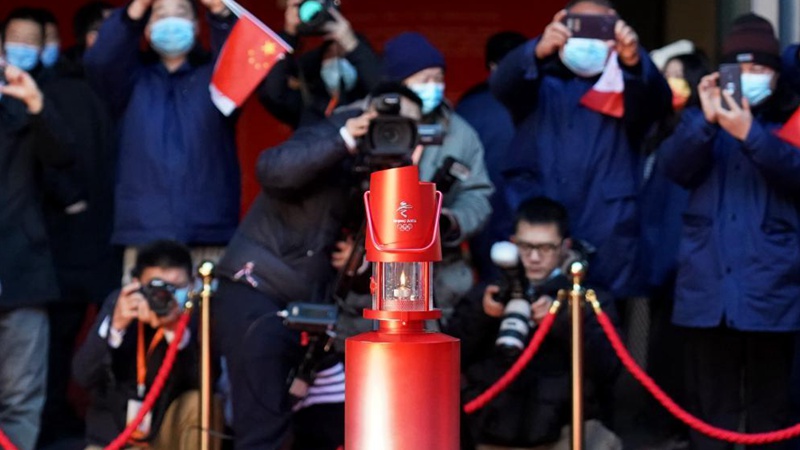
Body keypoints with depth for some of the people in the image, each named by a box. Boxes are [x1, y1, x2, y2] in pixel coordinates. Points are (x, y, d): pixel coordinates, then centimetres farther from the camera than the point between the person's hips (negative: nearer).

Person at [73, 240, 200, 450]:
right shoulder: (119, 304, -11)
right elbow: (83, 375, -18)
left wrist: (176, 329, -41)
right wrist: (116, 325, -34)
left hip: (169, 431, 0)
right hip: (115, 429, 0)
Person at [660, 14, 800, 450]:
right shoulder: (701, 118, 13)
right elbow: (676, 168, -3)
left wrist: (750, 134, -24)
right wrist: (705, 121, -20)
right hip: (708, 284, 2)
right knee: (710, 406, 4)